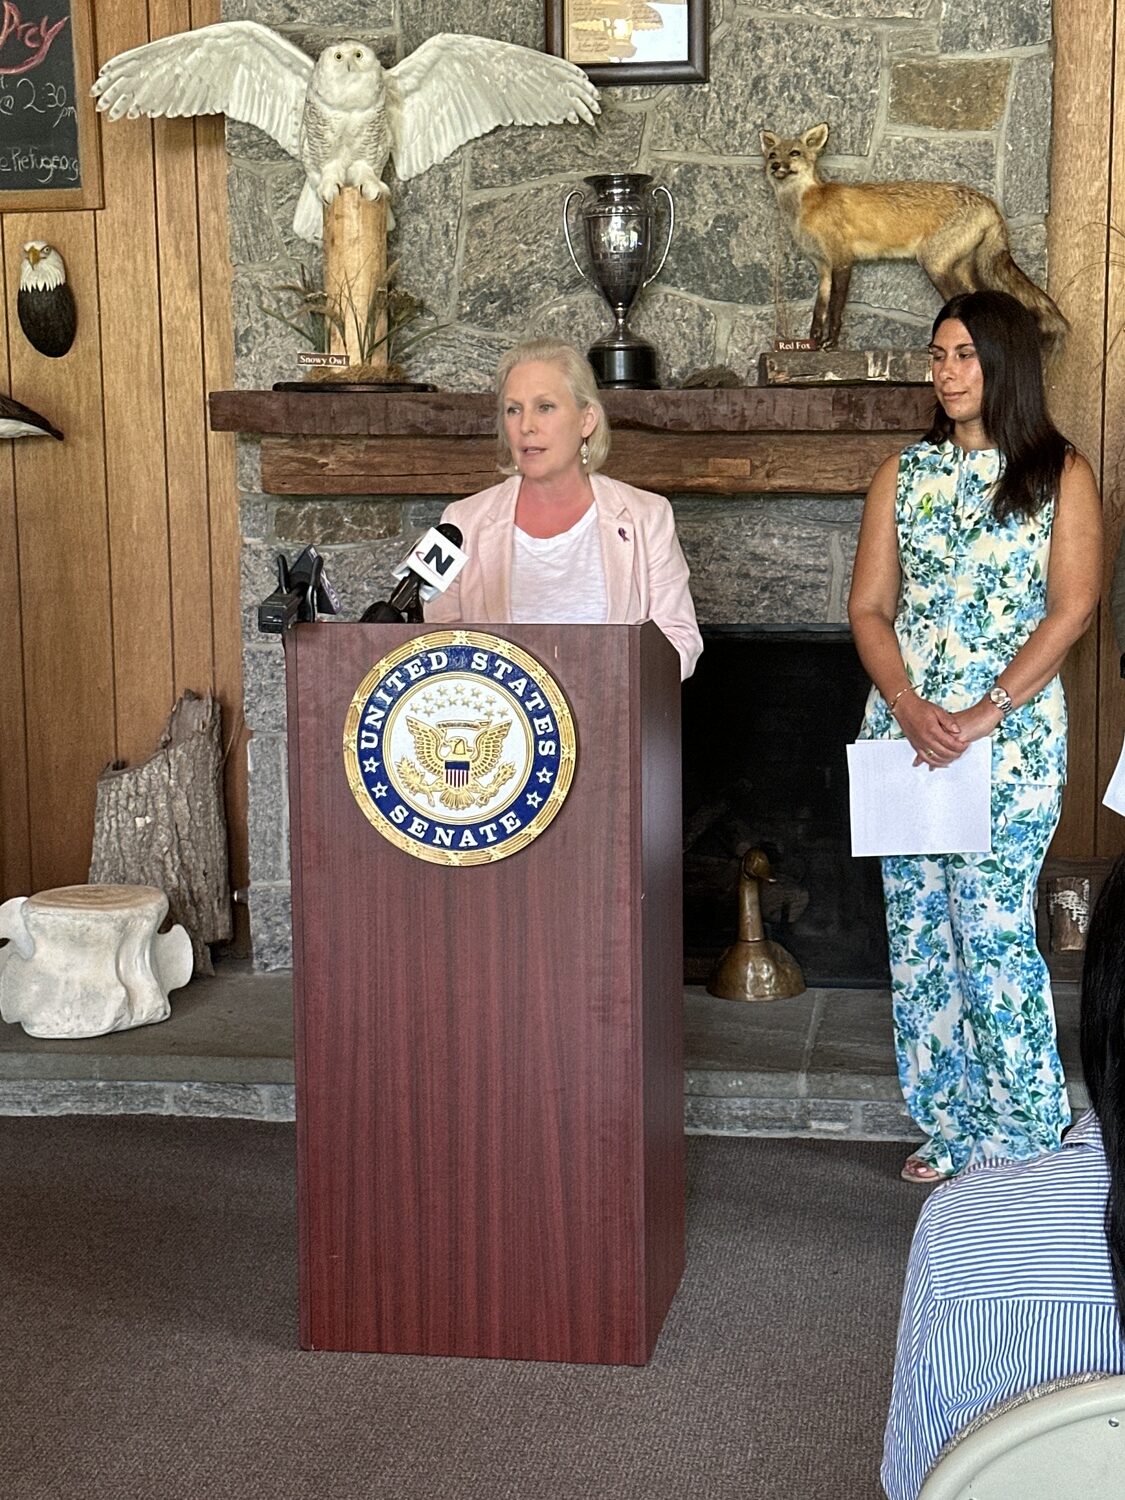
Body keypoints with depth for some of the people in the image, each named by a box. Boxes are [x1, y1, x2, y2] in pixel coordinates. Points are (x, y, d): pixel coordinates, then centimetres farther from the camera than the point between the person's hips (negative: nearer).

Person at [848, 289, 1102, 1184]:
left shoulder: (1061, 475, 2)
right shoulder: (904, 475, 12)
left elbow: (1073, 607, -8)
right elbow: (869, 606, 7)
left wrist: (983, 714, -15)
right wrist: (908, 705, -10)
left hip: (1012, 733, -4)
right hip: (904, 728, 4)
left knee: (994, 927, -9)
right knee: (917, 928, 6)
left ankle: (1025, 1134, 6)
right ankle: (949, 1126, 19)